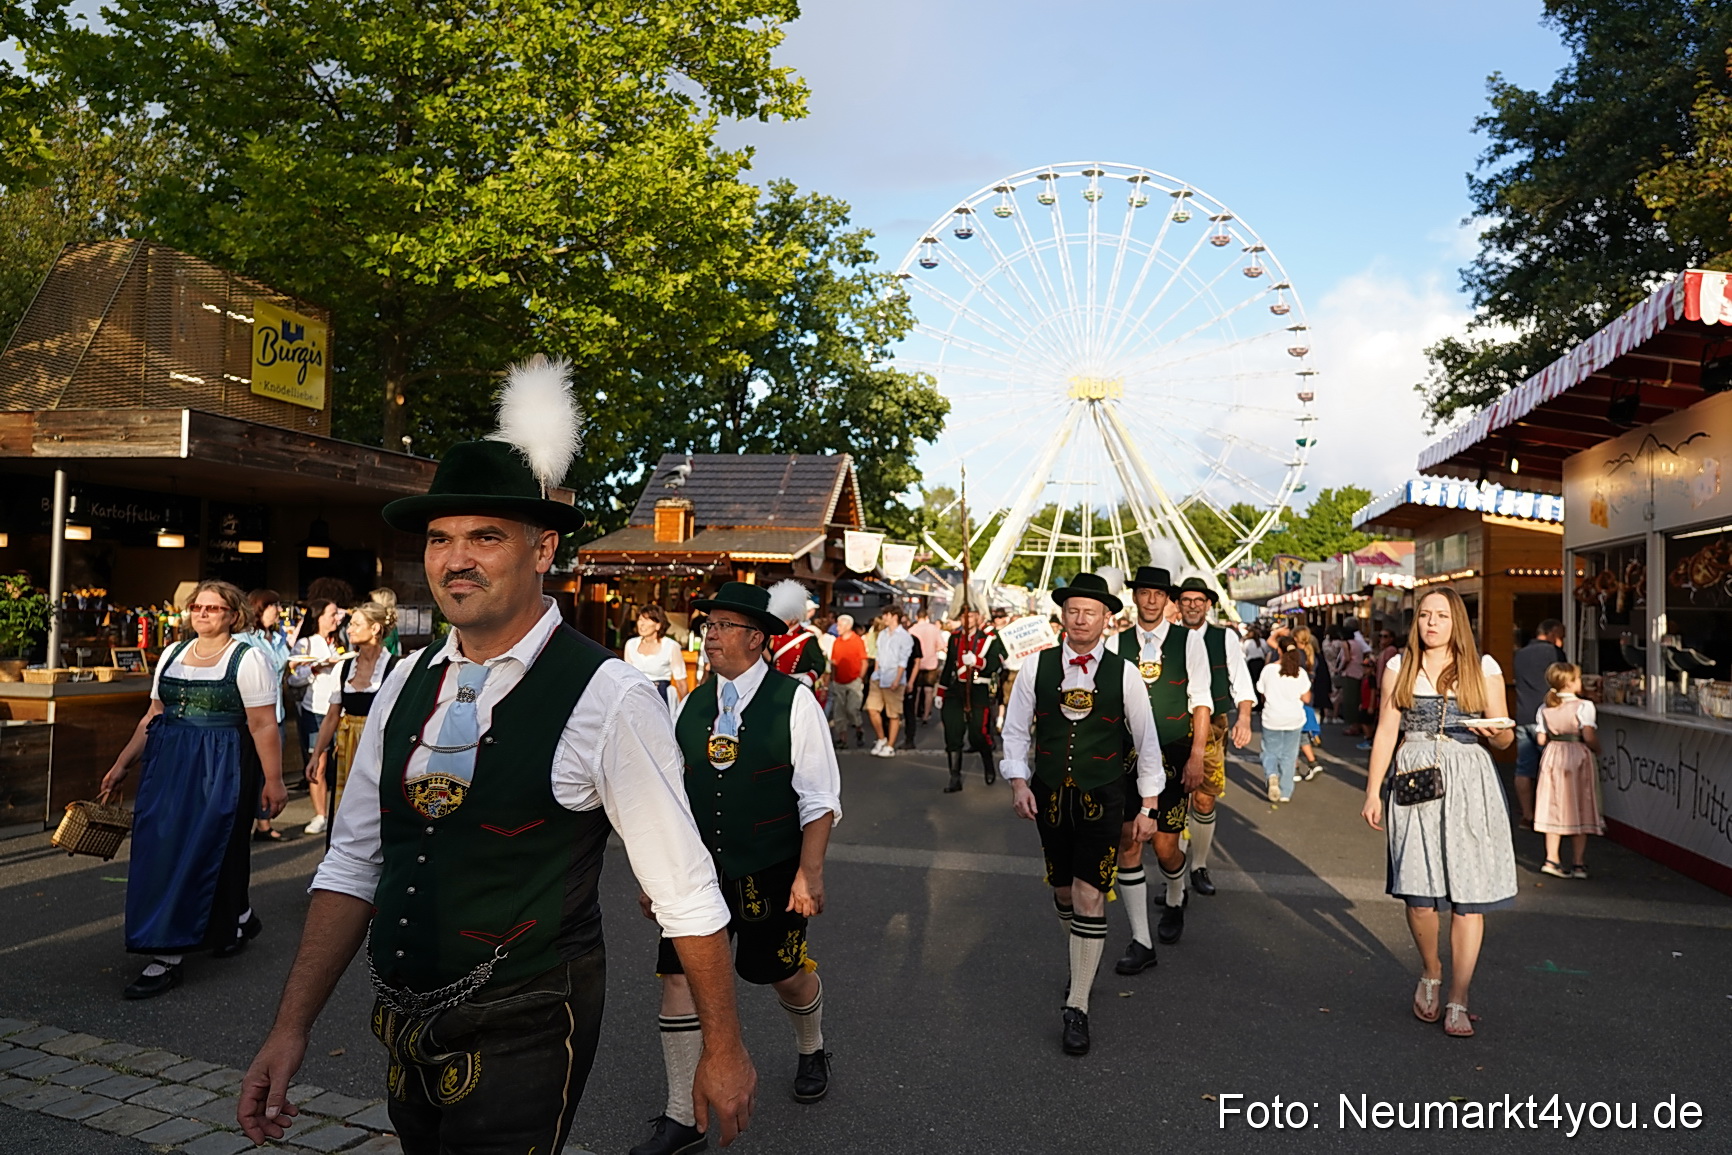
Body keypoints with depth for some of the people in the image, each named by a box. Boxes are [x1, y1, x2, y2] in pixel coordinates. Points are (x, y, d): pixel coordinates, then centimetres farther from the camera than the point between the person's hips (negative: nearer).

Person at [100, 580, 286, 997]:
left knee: (197, 853, -4)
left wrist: (273, 781, -14)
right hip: (168, 766, 7)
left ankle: (166, 958, 5)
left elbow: (264, 726, -11)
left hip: (221, 771, -7)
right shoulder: (173, 655, 13)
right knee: (160, 849, 8)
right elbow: (153, 717, 18)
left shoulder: (248, 660, -8)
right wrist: (123, 764, 14)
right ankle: (239, 918, 27)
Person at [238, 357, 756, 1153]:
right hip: (403, 1040, 6)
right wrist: (291, 1028, 1)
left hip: (522, 1048, -6)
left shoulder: (606, 698, -19)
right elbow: (352, 866, 6)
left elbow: (686, 897, -13)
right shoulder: (405, 686, 0)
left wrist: (723, 1052, -6)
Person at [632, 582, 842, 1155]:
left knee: (787, 973, 14)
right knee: (679, 979, -1)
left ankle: (810, 1052, 48)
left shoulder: (794, 702, -10)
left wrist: (809, 873, -16)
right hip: (696, 870, 3)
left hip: (769, 873, -3)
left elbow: (820, 800, -10)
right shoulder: (690, 706, 3)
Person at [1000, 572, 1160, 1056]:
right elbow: (1016, 730, 4)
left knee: (1089, 898, -5)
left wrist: (1148, 805, 3)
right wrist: (1018, 782, -9)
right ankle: (1085, 956, 45)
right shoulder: (1038, 666, -2)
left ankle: (1077, 1006, 7)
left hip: (1101, 799, -2)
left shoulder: (1123, 672, -6)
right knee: (1063, 892, 16)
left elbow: (1146, 740, 2)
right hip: (1049, 796, 2)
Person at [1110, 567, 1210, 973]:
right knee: (1127, 842, -3)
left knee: (1165, 847, 6)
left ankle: (1175, 901, 41)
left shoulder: (1189, 640, 0)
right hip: (1127, 754, 1)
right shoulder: (1117, 643, 3)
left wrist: (1197, 755, -7)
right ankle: (1141, 942, 8)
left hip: (1173, 755, -1)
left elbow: (1201, 700, -1)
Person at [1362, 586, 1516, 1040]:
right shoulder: (1400, 668, 9)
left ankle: (1458, 1002, 8)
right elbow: (1386, 733, 8)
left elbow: (1505, 738, 9)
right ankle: (1430, 973, 22)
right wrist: (1373, 791, 4)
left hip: (1468, 784, 0)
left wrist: (1495, 732, -15)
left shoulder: (1483, 669, 7)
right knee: (1418, 891, -6)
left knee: (1468, 894, -2)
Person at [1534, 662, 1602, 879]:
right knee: (1579, 811, 5)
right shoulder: (1583, 706, -12)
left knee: (1554, 809, 9)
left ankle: (1552, 859, 7)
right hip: (1578, 757, -4)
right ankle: (1579, 864, 9)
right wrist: (1597, 749, 2)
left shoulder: (1544, 709, 3)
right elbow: (1589, 737, -17)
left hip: (1552, 756, 4)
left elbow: (1541, 739, 2)